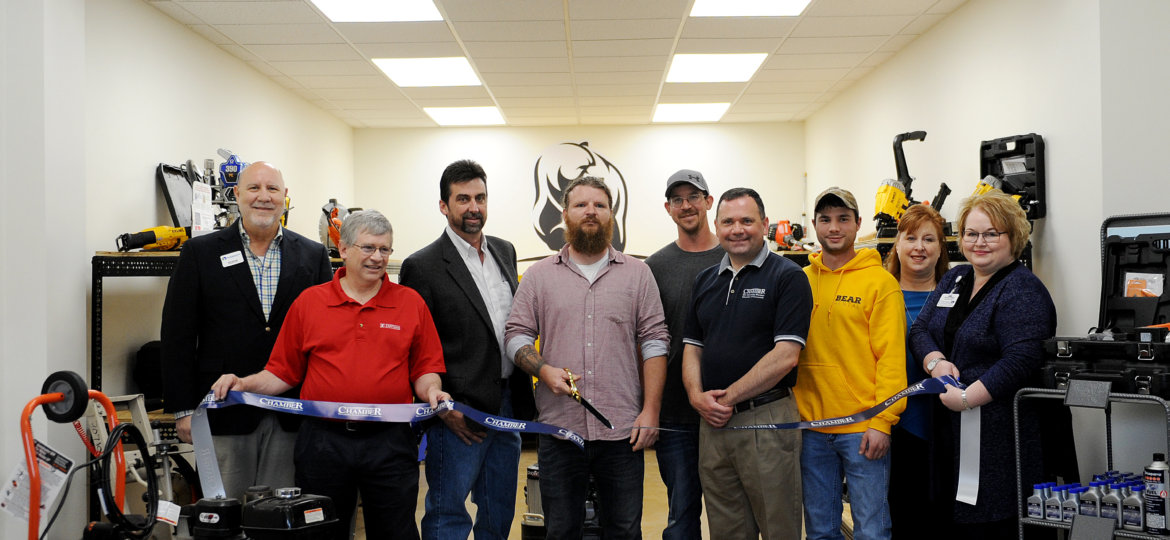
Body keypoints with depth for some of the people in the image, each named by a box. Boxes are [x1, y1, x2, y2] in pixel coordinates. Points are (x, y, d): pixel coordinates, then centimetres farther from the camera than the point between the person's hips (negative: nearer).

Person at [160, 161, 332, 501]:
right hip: (224, 414, -1)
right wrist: (183, 409, -3)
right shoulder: (200, 253, 4)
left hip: (291, 418, 1)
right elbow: (177, 336, 2)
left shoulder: (313, 256, 7)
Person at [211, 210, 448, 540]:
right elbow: (284, 373, 7)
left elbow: (425, 370, 6)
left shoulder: (411, 303, 5)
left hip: (390, 443, 0)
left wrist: (431, 391, -15)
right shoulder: (309, 302, 5)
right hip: (322, 442, 1)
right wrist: (244, 385, -8)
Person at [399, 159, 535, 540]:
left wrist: (523, 397, 10)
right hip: (460, 415, -6)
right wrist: (443, 408, -14)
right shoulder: (422, 266, -10)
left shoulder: (505, 252, 10)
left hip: (508, 408, 6)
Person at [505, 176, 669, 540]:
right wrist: (544, 370, -13)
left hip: (623, 430, 0)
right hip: (559, 428, 0)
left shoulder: (637, 274, 7)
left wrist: (650, 411, -4)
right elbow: (516, 336, 7)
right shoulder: (538, 276, 8)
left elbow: (654, 342, 3)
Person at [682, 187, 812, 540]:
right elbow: (693, 347, 14)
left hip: (767, 420, -5)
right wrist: (697, 395, -5)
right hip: (713, 421, 6)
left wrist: (729, 397, -13)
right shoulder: (705, 281, 14)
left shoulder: (788, 277, -5)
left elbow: (785, 355, -14)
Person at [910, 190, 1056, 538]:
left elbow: (1021, 361, -21)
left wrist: (965, 398, -21)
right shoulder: (954, 279, 14)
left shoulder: (1022, 290, -10)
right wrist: (935, 362, -9)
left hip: (998, 429, -7)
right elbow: (919, 329, 11)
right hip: (952, 430, 7)